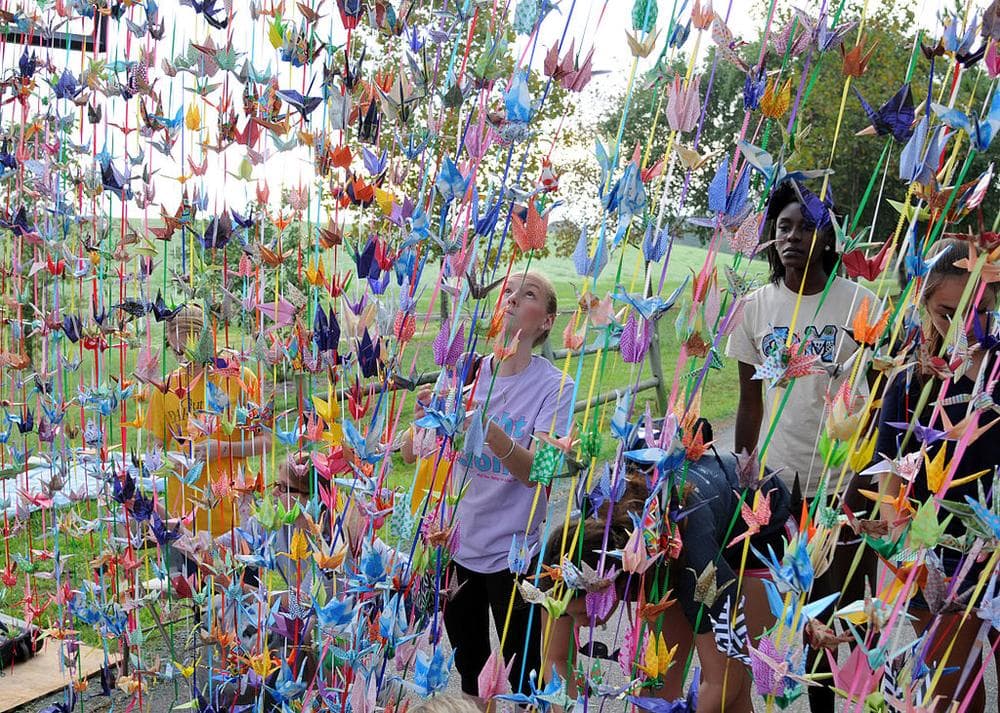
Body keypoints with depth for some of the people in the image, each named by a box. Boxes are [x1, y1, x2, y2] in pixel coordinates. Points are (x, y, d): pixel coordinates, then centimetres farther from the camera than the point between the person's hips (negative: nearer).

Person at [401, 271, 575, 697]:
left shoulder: (554, 387, -14)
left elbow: (535, 471, -26)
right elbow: (410, 455, -7)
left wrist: (487, 427, -43)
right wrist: (425, 419, -28)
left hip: (513, 553, -3)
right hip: (457, 545, 4)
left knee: (520, 680, 12)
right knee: (469, 670, 24)